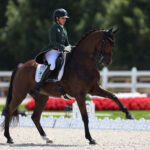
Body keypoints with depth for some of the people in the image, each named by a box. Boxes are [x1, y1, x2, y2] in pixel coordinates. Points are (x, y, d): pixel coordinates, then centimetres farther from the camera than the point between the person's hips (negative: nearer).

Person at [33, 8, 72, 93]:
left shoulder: (64, 30, 20)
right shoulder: (53, 28, -4)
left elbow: (67, 43, 25)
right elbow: (53, 43, -16)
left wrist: (70, 48, 5)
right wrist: (64, 48, -25)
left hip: (61, 53, 9)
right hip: (52, 52, -9)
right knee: (52, 65, -38)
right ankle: (39, 85, -28)